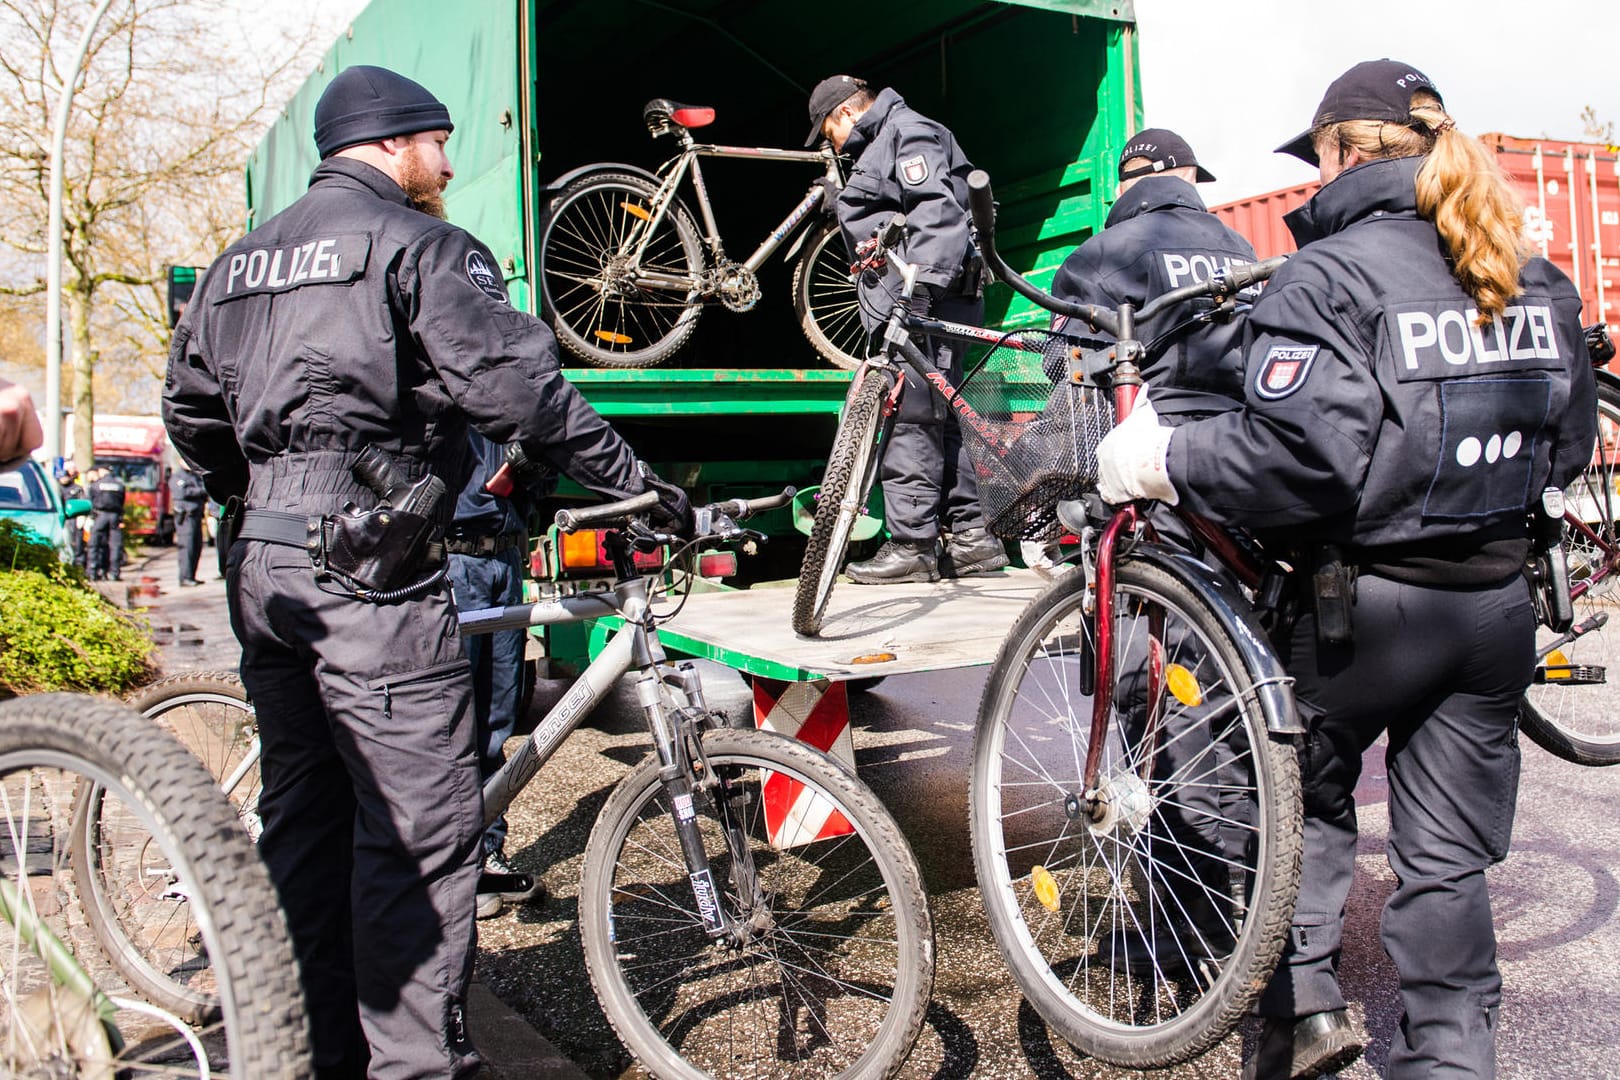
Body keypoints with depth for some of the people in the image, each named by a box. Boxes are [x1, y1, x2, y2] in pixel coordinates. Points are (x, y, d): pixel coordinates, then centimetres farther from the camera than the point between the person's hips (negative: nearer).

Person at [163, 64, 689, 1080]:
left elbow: (190, 410, 24)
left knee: (303, 815, 15)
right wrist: (637, 479, -11)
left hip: (263, 567, 9)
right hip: (367, 570, -9)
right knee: (422, 827, -4)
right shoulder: (418, 244, -4)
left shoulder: (241, 259, 21)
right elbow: (515, 384, -16)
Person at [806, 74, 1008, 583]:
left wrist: (919, 286, -27)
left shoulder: (908, 131, -4)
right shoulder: (881, 144, 29)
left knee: (910, 418, -11)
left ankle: (912, 544, -10)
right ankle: (971, 535, 11)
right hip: (907, 307, 11)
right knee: (935, 420, 9)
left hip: (926, 300, -11)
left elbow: (937, 213, -18)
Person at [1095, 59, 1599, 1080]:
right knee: (1449, 856, 13)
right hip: (1499, 603, 6)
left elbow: (1299, 455, -27)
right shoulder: (1538, 281, 8)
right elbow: (1566, 446, 16)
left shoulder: (1332, 275, -15)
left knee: (1310, 799, 19)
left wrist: (1165, 461, -17)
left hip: (1371, 602, -5)